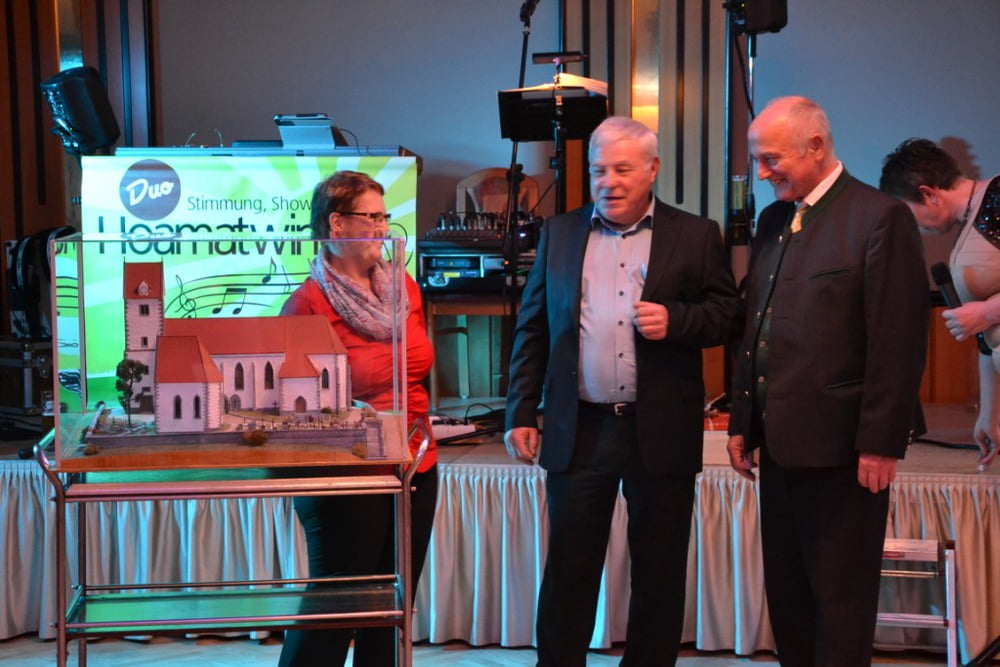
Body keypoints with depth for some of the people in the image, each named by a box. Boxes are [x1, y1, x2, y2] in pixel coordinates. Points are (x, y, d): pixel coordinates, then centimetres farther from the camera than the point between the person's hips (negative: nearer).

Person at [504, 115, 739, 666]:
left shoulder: (695, 235, 4)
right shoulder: (558, 234, 9)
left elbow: (726, 311, 3)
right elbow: (532, 329, 9)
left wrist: (675, 319, -16)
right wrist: (521, 413, 3)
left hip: (661, 431, -1)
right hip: (579, 430, 1)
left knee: (659, 573, 8)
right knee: (569, 570, 5)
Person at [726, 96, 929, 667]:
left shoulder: (881, 218, -10)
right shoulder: (774, 220, 12)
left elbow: (899, 343, -13)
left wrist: (881, 443, -15)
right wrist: (743, 423, 13)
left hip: (841, 447, -7)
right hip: (780, 442, 7)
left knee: (840, 599, 3)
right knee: (787, 594, 13)